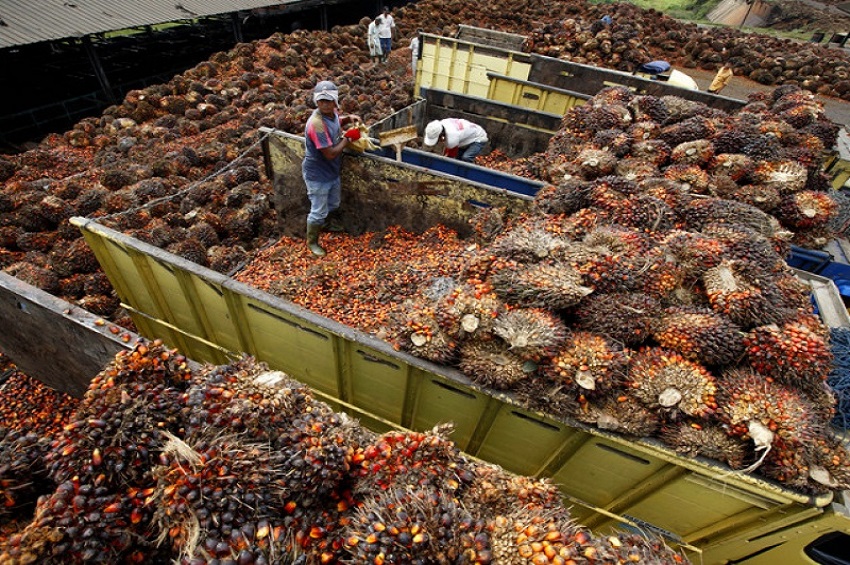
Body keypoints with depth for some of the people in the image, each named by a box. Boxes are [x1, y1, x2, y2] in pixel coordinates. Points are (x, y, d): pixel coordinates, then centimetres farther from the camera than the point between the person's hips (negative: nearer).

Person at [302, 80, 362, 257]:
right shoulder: (316, 124, -31)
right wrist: (348, 138, -19)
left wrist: (348, 118, 0)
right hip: (317, 175, -9)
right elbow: (330, 153, -31)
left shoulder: (332, 113, -5)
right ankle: (312, 241, 26)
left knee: (333, 204, 28)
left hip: (332, 171, 9)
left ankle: (324, 224, 56)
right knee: (318, 211, 5)